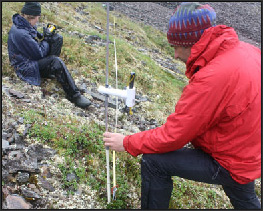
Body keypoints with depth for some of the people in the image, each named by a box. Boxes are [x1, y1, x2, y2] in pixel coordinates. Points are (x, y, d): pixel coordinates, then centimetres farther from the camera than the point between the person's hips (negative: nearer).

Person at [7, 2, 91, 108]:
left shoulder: (23, 24, 3)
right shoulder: (20, 34, -27)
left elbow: (35, 40, 18)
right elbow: (39, 54, -22)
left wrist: (44, 37, -3)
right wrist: (46, 40, -5)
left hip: (33, 58, 10)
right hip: (27, 68, -10)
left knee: (57, 38, 4)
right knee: (56, 61, -35)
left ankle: (51, 69, 1)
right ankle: (74, 95, -32)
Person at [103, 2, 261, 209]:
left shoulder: (212, 79, -34)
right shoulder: (246, 50, -7)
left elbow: (173, 136, -27)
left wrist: (126, 143, -14)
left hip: (230, 166, -8)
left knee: (153, 161, -10)